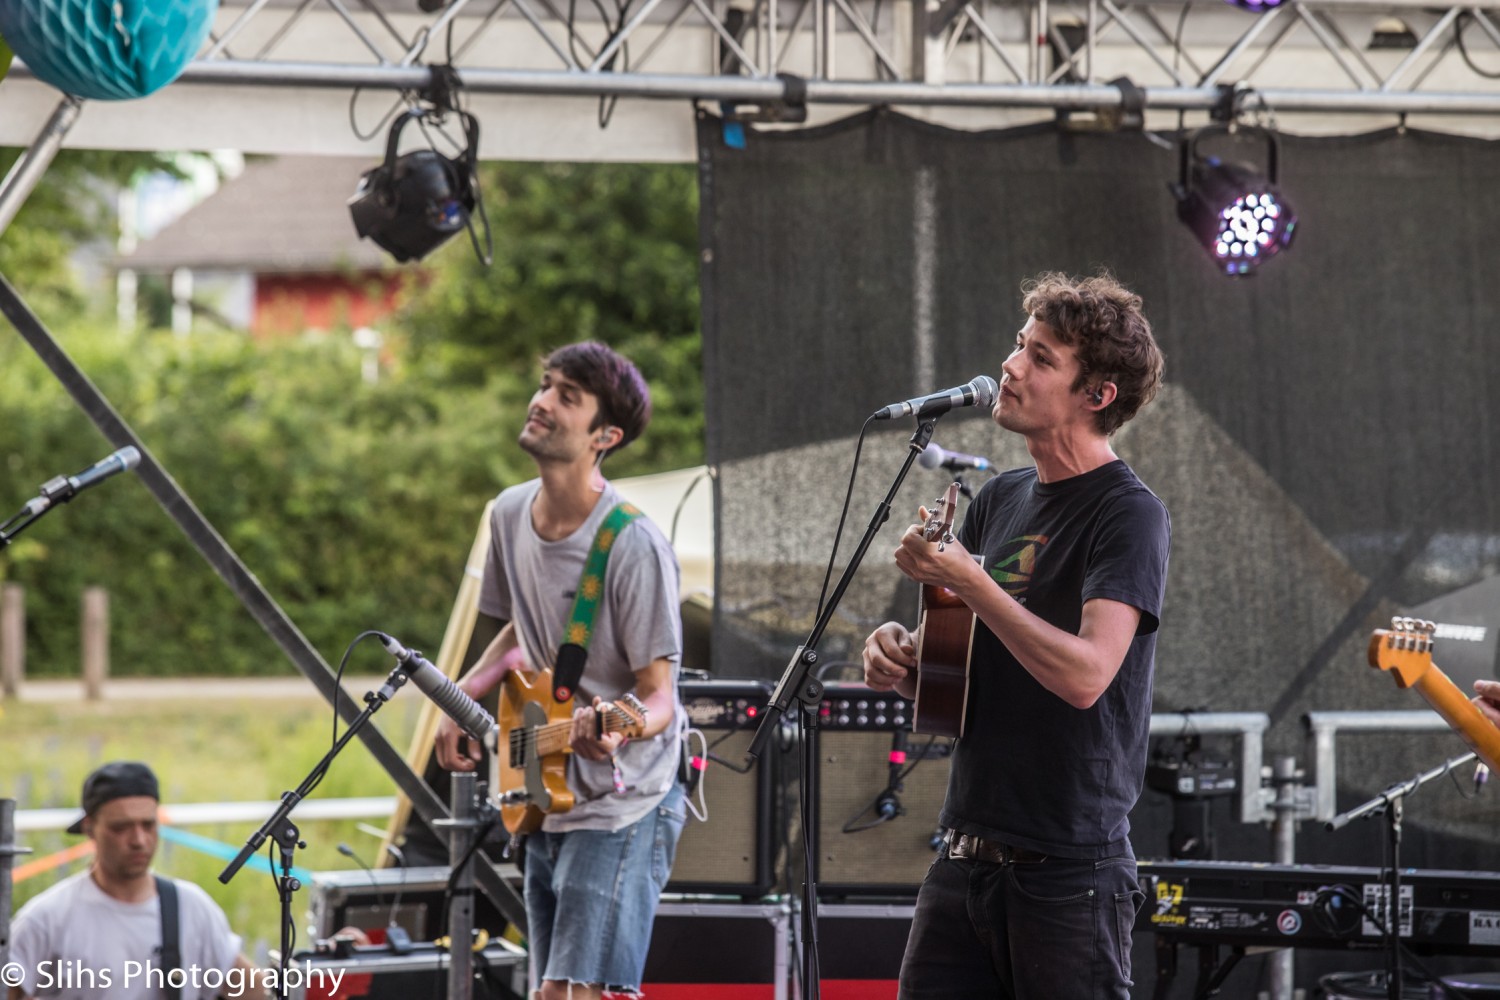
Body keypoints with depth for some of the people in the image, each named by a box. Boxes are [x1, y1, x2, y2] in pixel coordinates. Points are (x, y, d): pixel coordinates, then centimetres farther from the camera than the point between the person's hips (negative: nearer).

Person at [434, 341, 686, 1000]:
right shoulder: (511, 515, 3)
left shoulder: (632, 547, -21)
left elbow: (658, 698, -17)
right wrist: (467, 695, 3)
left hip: (621, 808, -8)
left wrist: (617, 732, -39)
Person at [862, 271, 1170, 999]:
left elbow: (1084, 674, -23)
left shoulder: (1128, 516, -10)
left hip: (1068, 870, -7)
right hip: (965, 859, 7)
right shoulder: (1000, 500, 14)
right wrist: (904, 658, 1)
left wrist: (967, 582, -22)